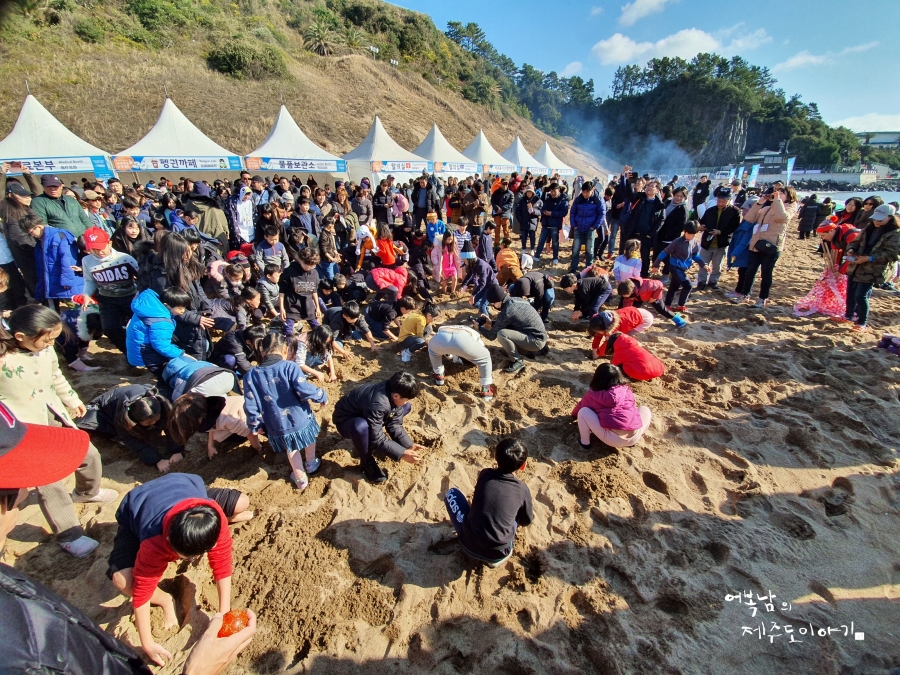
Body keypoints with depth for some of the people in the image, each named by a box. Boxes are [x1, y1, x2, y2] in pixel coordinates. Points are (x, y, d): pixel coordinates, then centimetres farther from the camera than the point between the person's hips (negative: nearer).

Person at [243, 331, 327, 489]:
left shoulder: (251, 376, -9)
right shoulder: (289, 367, -21)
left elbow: (250, 405, -5)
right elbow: (305, 390, -27)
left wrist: (255, 425, 9)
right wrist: (322, 396, -9)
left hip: (277, 425, 3)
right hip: (299, 418, -2)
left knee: (292, 448, 30)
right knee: (308, 436, 32)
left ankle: (301, 479, 43)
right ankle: (311, 464, 54)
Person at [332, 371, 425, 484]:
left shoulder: (393, 391, -16)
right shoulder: (378, 404, -40)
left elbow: (394, 424, -8)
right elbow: (377, 439, -33)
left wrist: (409, 445, -16)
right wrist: (402, 453, -30)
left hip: (368, 415, 8)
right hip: (346, 420, -8)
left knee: (406, 407, 2)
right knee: (361, 427, -43)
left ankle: (369, 442, 8)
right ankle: (367, 462, -12)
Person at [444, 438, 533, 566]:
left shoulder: (484, 474, -1)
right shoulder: (522, 489, -4)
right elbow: (526, 521, 14)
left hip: (469, 546, 0)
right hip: (498, 554, 0)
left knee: (452, 493, 18)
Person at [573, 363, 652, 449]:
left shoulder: (593, 395, 10)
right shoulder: (626, 390, 16)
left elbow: (580, 406, 29)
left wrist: (574, 415, 52)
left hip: (612, 439, -3)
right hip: (634, 437, 3)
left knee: (583, 411, 8)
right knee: (645, 409, 29)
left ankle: (585, 442, 10)